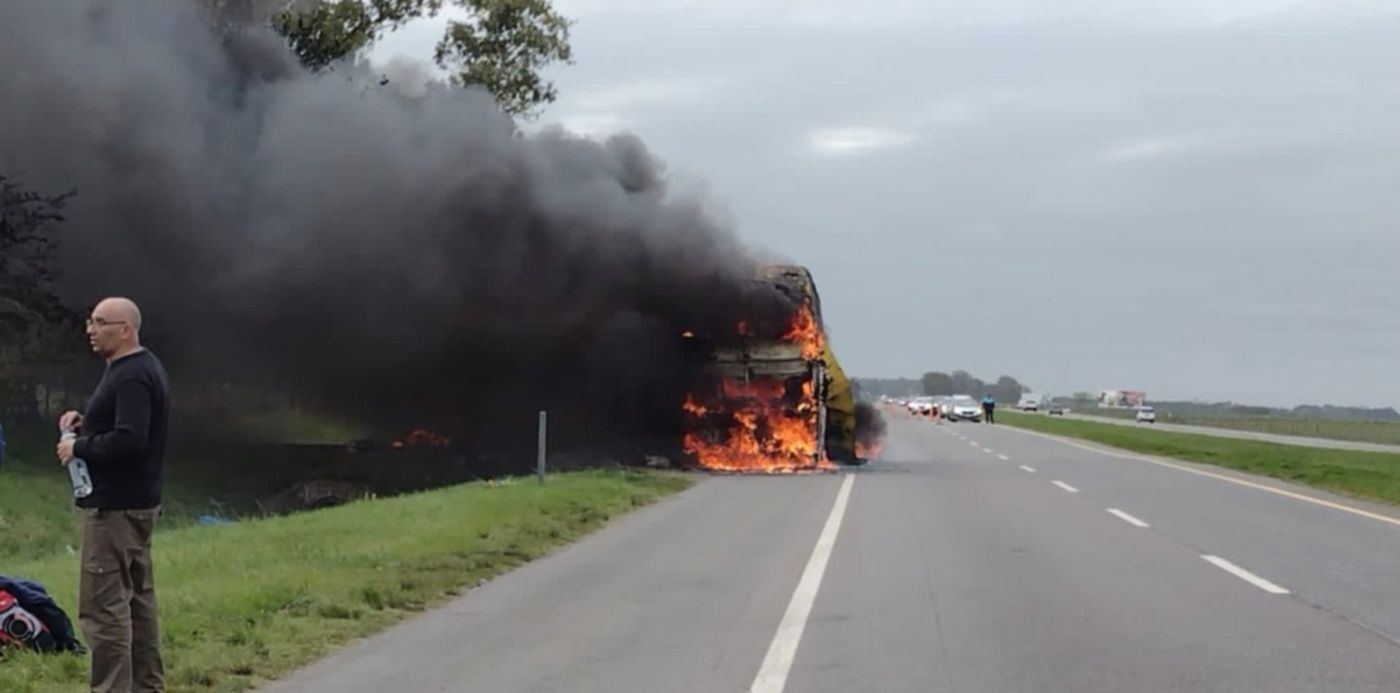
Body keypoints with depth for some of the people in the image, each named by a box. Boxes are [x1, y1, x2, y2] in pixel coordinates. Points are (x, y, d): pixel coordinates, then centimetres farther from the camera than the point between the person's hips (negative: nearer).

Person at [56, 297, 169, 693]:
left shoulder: (131, 377, -18)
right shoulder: (144, 368, 15)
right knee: (138, 599, 15)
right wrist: (85, 422, 10)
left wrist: (79, 447, -16)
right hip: (137, 501, 11)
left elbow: (128, 439, -28)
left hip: (115, 506, -11)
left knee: (103, 605, -10)